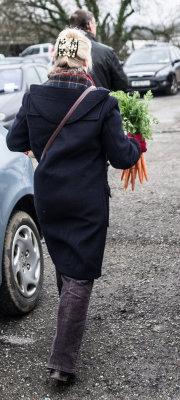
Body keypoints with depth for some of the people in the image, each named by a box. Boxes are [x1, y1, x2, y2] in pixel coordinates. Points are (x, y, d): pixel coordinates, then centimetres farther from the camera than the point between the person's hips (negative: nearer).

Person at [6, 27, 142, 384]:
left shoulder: (33, 98, -6)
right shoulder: (102, 103, -15)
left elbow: (15, 142, 6)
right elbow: (121, 157, -10)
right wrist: (138, 144, 11)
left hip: (47, 200, 4)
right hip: (87, 204, -4)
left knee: (63, 263, 25)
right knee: (79, 275, 2)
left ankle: (70, 321, 49)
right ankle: (62, 361, 1)